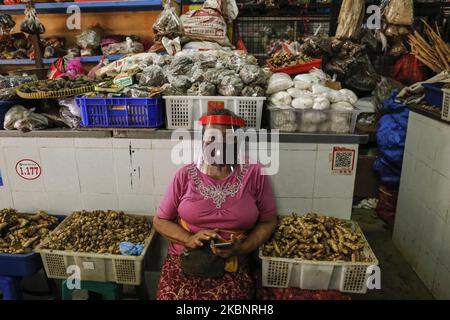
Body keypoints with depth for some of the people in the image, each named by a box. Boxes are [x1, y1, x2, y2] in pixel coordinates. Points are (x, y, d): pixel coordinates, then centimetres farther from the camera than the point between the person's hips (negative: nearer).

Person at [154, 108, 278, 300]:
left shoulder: (254, 174, -3)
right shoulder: (186, 175, 0)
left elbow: (268, 221, 4)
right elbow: (160, 220, 6)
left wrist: (242, 248, -12)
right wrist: (188, 239, -12)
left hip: (232, 265, 0)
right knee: (173, 296, -22)